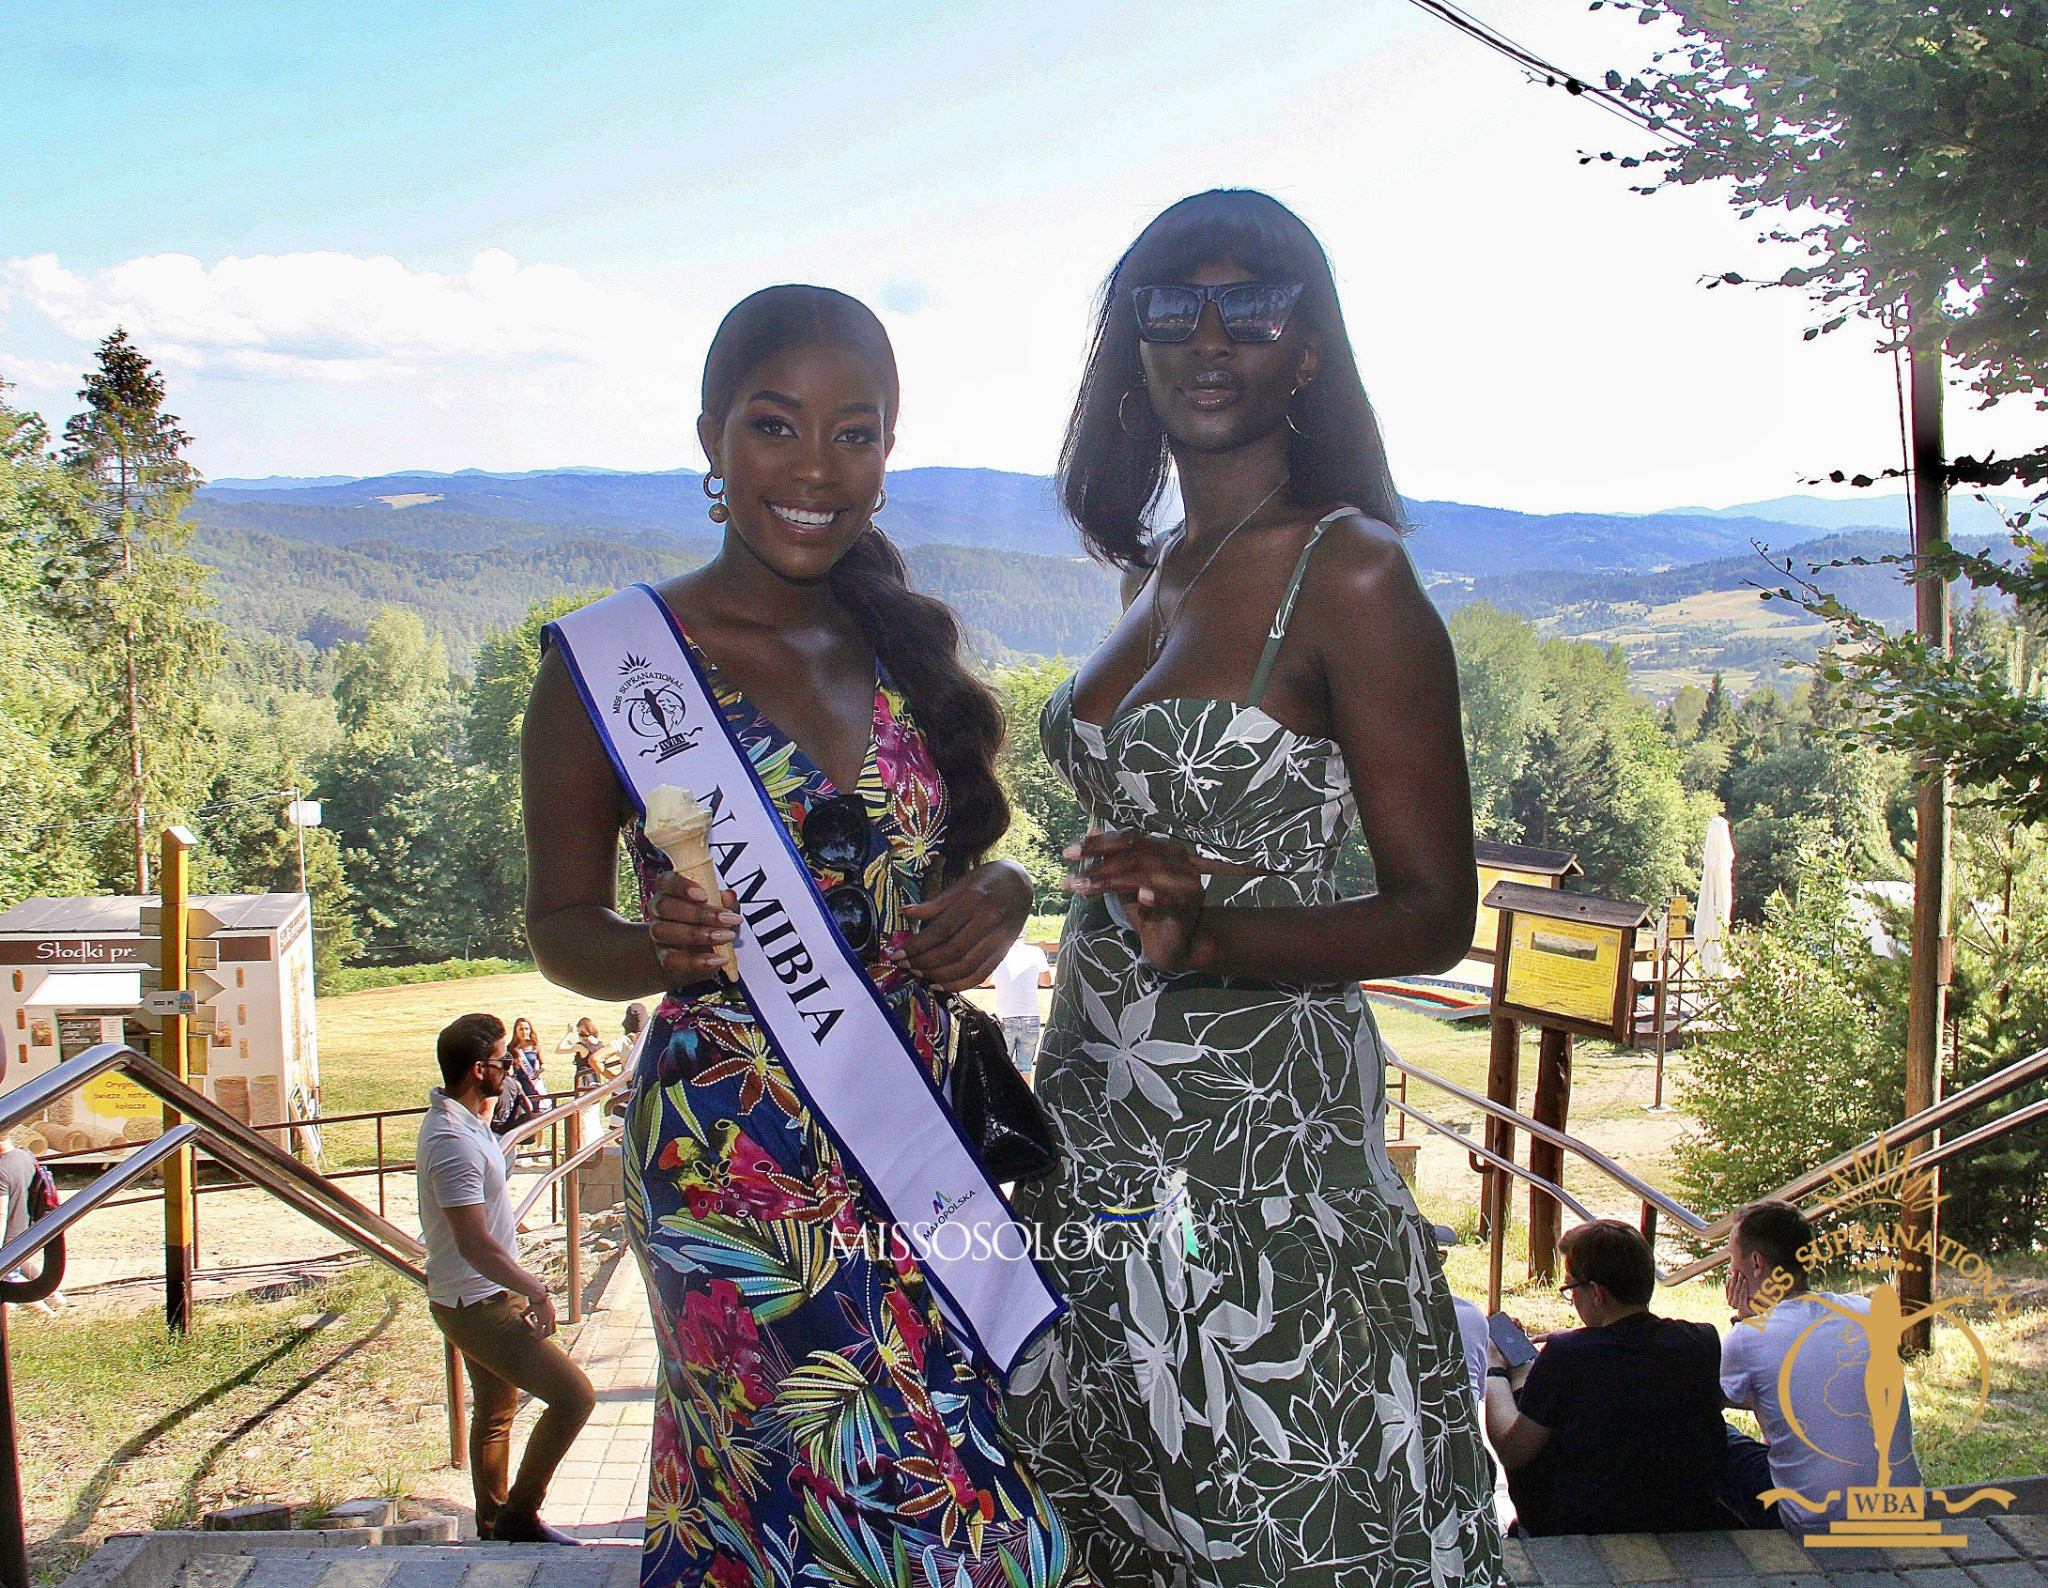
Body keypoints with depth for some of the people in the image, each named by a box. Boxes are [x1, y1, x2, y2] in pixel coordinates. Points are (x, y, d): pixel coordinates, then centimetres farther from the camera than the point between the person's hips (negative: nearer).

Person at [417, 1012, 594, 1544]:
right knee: (573, 1396, -11)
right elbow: (474, 1244, -30)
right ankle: (518, 1515, 0)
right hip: (478, 1305, -11)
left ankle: (494, 1529, 35)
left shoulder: (458, 1117, 4)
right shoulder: (453, 1141, -27)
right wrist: (537, 1290, -24)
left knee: (494, 1414, 22)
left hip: (483, 1298, 11)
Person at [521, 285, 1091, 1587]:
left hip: (910, 1138, 5)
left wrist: (997, 897, -4)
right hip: (739, 1152, -5)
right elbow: (559, 922, -1)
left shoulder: (903, 647, 10)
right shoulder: (617, 661, -6)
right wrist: (662, 951, -23)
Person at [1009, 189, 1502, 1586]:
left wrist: (1209, 934, -28)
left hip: (1262, 1121, -7)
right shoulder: (1152, 572, 10)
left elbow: (1436, 915, -12)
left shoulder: (1350, 572, -11)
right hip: (1101, 1126, 7)